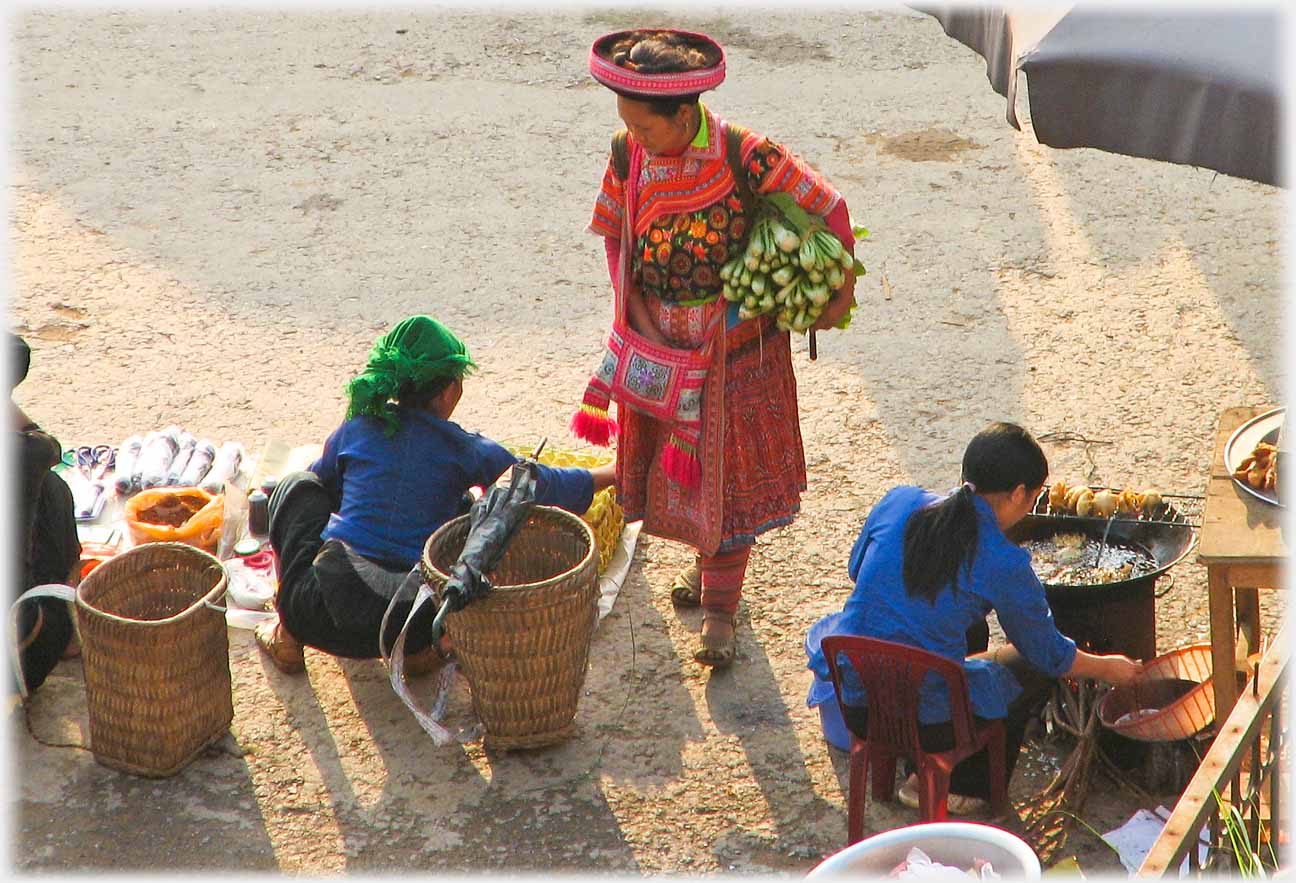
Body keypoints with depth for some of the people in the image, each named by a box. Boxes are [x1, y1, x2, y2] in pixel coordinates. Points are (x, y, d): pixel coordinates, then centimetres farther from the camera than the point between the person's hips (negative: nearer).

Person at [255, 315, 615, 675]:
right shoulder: (465, 449, 2)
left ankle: (288, 633, 20)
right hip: (408, 628, 0)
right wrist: (611, 473, 32)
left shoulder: (355, 429, 7)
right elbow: (547, 486, 14)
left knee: (296, 486, 25)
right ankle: (420, 648, 15)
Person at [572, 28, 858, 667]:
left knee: (727, 467, 3)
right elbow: (614, 237, 3)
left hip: (737, 343, -4)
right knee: (675, 459, 16)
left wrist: (842, 295, -5)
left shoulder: (743, 154, -24)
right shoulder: (628, 154, -11)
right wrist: (639, 316, -6)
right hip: (664, 341, 4)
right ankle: (706, 556, 42)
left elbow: (829, 207, -13)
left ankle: (721, 604, 14)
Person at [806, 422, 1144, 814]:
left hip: (851, 704, 6)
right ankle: (961, 787, 21)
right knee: (1036, 669, 19)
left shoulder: (898, 502, -1)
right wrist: (1109, 668, 21)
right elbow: (1052, 655, 2)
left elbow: (857, 569, 18)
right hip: (924, 719, -6)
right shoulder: (1004, 564, -12)